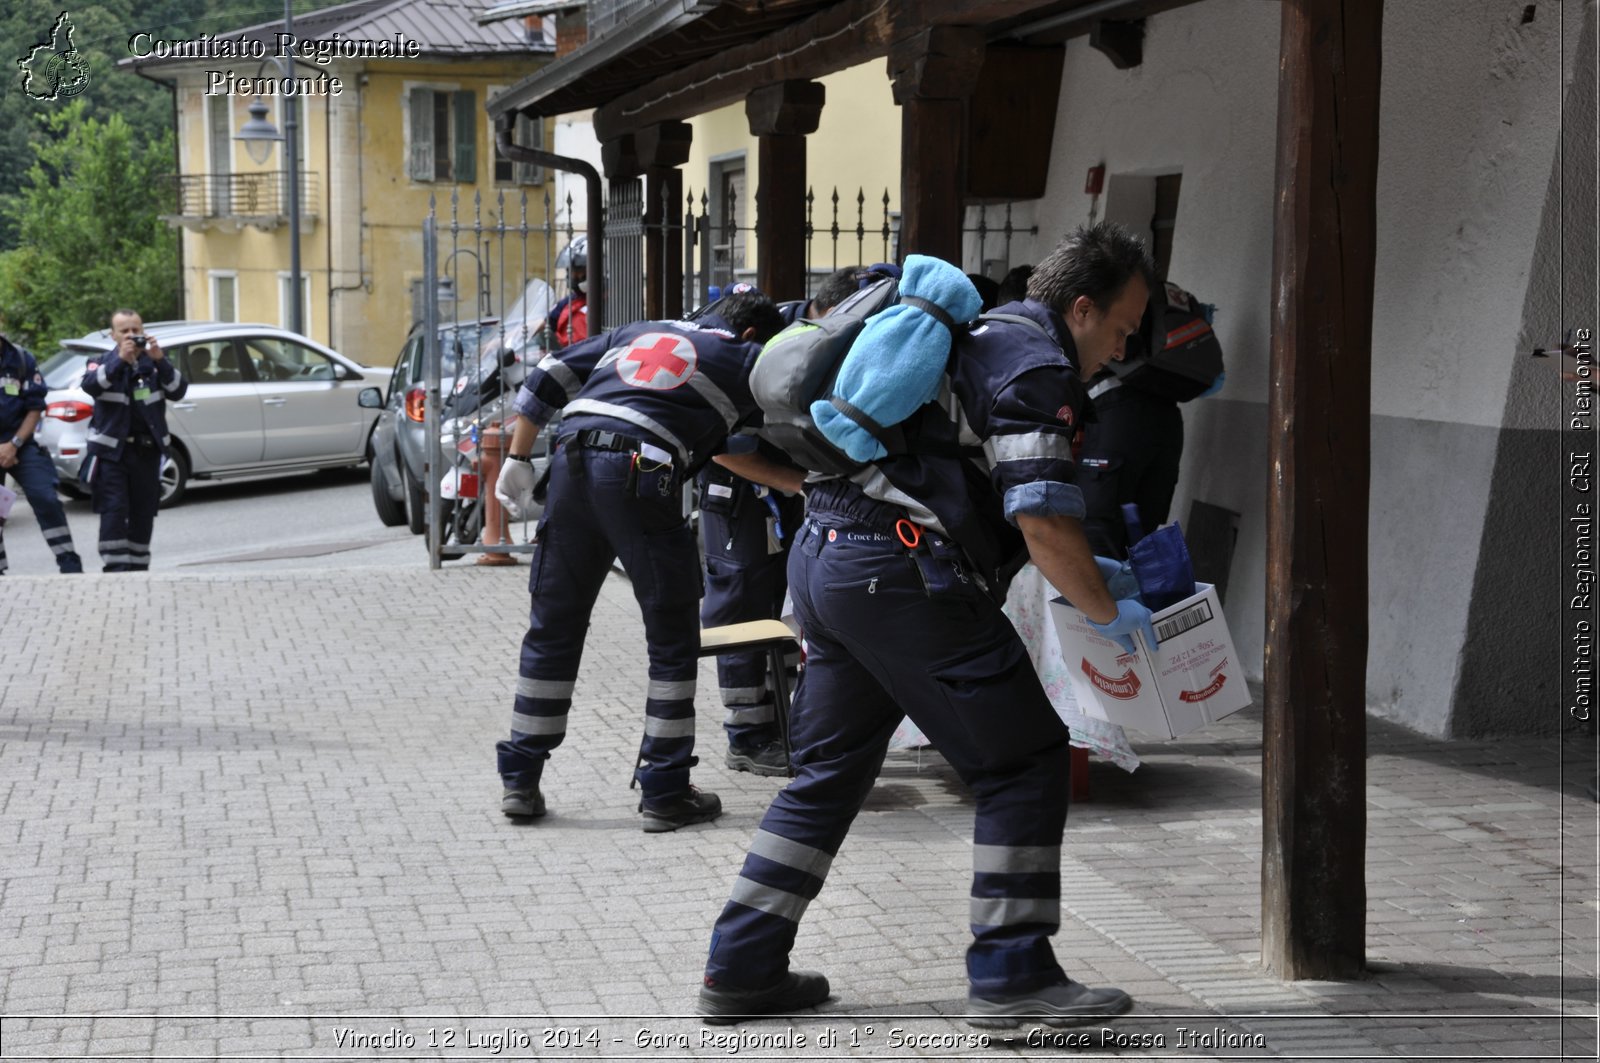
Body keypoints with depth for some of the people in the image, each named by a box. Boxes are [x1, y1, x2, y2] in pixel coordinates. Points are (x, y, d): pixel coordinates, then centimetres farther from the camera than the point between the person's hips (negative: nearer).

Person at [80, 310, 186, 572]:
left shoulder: (155, 362, 9)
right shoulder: (103, 363, 3)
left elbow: (178, 391, -5)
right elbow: (90, 385, -19)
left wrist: (160, 361, -20)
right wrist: (120, 359, -29)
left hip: (147, 450, 3)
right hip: (112, 450, -3)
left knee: (143, 513, 8)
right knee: (114, 511, -12)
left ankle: (138, 568, 18)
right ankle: (115, 568, -14)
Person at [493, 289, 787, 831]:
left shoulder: (637, 333, 28)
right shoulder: (743, 358, 15)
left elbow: (546, 380, 22)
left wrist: (517, 459, 22)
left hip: (572, 461, 5)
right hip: (639, 472, -5)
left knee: (552, 632, 14)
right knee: (672, 642, 7)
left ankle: (519, 782, 18)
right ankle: (664, 794, 7)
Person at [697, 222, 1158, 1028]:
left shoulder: (980, 338, 23)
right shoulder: (1039, 365, -7)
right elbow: (1043, 524, -16)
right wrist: (1107, 613, -2)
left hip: (822, 558, 10)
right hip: (903, 575, -10)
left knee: (829, 772, 17)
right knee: (1024, 761, 0)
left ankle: (742, 969, 18)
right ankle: (1010, 975, 2)